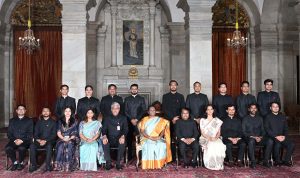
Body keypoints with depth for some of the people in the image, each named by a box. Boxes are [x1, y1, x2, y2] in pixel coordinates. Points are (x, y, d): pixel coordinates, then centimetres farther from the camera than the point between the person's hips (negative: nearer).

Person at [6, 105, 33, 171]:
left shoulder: (29, 120, 8)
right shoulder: (12, 120, 16)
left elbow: (30, 133, 1)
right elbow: (9, 133, 9)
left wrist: (22, 140, -14)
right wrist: (14, 140, -10)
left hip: (25, 141, -3)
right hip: (14, 140, 3)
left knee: (21, 148, -34)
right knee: (8, 148, -28)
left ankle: (21, 163, -6)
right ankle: (15, 162, -4)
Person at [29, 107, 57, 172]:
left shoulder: (53, 122, 7)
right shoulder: (39, 122, 17)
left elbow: (54, 134, -1)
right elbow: (35, 133, 11)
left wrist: (45, 141, -15)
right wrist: (38, 140, -11)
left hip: (49, 141, -3)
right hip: (39, 141, 3)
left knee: (49, 146, -36)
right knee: (32, 146, -27)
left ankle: (48, 166, -30)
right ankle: (33, 165, -20)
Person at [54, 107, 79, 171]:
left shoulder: (74, 121, 11)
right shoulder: (60, 121, 16)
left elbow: (75, 133, 4)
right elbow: (58, 132, 7)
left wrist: (69, 138, -14)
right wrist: (63, 138, -13)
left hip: (71, 139, -1)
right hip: (62, 139, 1)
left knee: (70, 146, -33)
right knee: (60, 146, -32)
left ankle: (69, 166, -31)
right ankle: (59, 166, -29)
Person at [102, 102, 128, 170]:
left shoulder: (123, 118, 11)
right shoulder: (107, 119, 13)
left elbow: (125, 129, 1)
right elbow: (104, 129, 4)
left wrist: (123, 136, -21)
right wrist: (104, 136, -19)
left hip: (119, 139, -1)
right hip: (110, 139, 1)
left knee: (122, 143, -34)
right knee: (105, 143, -31)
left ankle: (118, 163, -21)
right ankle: (108, 163, -19)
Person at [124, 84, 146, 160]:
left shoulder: (141, 99, 10)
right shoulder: (127, 99, 12)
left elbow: (143, 111, 3)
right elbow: (125, 111, 6)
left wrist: (137, 119, -8)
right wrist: (131, 119, -6)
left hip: (139, 121, -1)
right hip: (129, 122, 1)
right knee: (129, 139, 0)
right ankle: (129, 156, 7)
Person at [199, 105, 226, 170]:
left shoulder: (217, 120, 16)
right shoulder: (202, 120, 10)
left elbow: (219, 132, 10)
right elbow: (202, 132, 2)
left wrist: (216, 137, -13)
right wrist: (209, 138, -16)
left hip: (215, 139, 1)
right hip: (205, 138, -1)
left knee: (220, 146, -34)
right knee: (210, 146, -36)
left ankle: (219, 164, -24)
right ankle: (211, 164, -25)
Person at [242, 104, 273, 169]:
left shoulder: (260, 118, 17)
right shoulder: (245, 119, 6)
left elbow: (263, 130, 14)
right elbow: (244, 132, -1)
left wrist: (261, 137, -7)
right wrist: (253, 137, -15)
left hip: (260, 138, 4)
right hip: (249, 138, -3)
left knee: (270, 141, -25)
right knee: (251, 141, -38)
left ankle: (265, 161, -16)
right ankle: (253, 162, -29)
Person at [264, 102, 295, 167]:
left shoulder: (283, 117, 18)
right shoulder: (268, 117, 4)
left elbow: (286, 129, 16)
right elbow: (267, 129, -5)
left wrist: (284, 136, -4)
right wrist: (276, 136, -15)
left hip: (282, 137, 4)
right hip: (272, 137, -4)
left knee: (292, 144, -22)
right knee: (278, 144, -34)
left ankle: (286, 160, -6)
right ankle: (277, 161, -12)